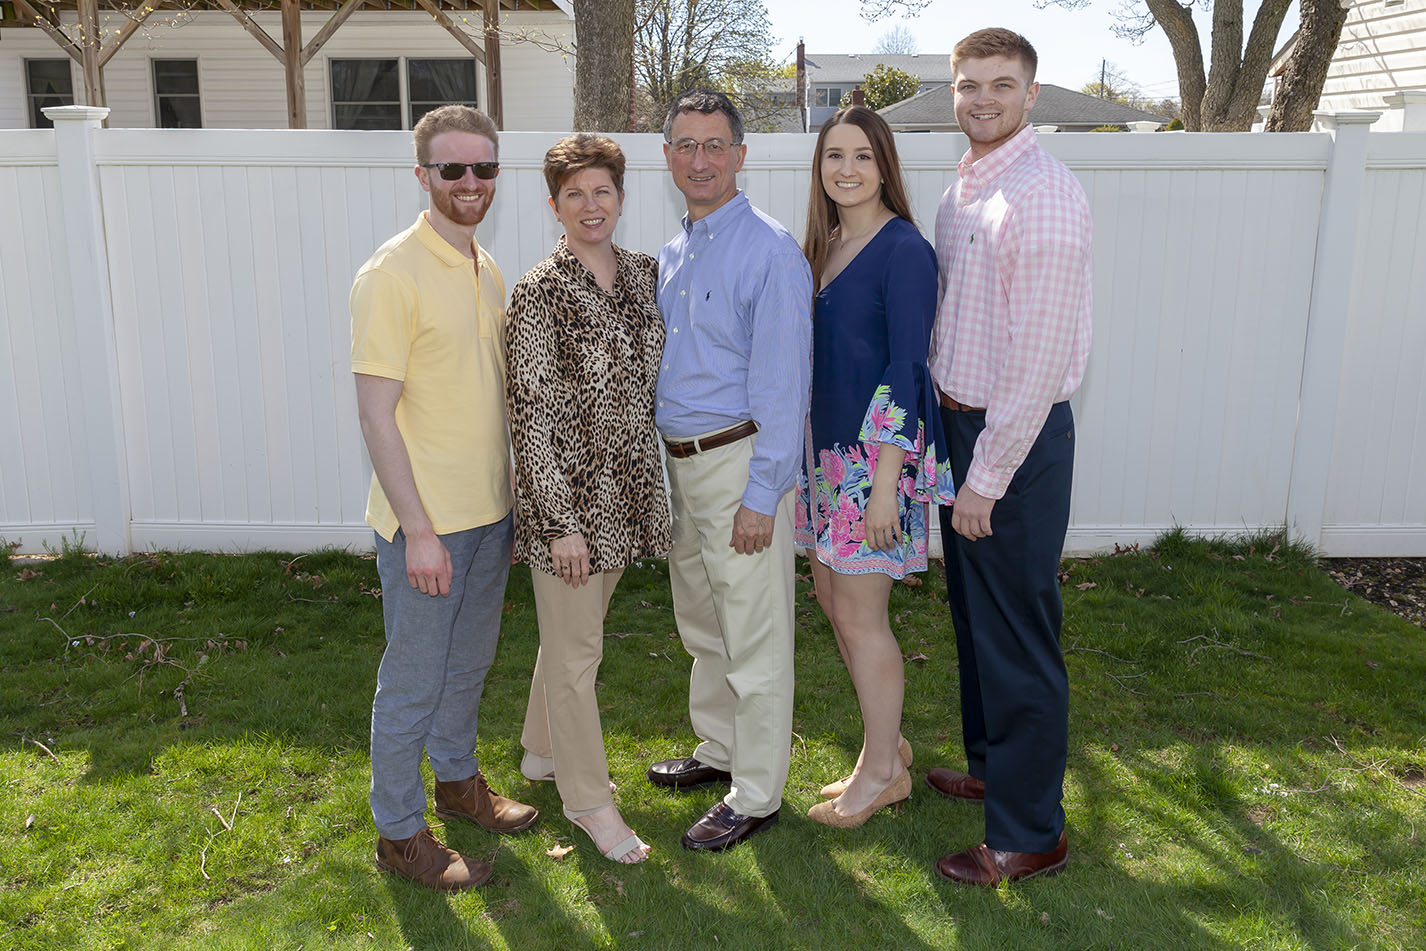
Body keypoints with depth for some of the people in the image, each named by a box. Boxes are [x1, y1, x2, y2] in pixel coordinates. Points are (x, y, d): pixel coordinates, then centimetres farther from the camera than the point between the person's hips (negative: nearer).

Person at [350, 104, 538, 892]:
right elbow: (376, 413, -18)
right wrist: (419, 531, -20)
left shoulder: (486, 272, 9)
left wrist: (514, 497, 16)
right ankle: (399, 833, 23)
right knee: (413, 681, 6)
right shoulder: (393, 275, -16)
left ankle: (458, 780, 43)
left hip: (489, 512, 8)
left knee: (469, 662, 22)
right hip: (425, 521, -8)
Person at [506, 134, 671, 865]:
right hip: (566, 490, -6)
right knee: (576, 649, 5)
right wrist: (562, 523, -18)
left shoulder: (645, 273, 5)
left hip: (627, 488, 7)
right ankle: (587, 797, 21)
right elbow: (531, 415, -16)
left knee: (578, 632, 21)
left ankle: (544, 750, 42)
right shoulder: (539, 294, -15)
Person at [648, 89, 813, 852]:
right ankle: (718, 751, 39)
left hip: (740, 463, -8)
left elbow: (782, 384, -17)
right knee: (701, 626, 21)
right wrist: (663, 466, 15)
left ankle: (756, 795, 16)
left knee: (754, 639, 2)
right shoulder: (672, 255, 12)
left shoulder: (769, 251, -14)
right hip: (680, 462, 9)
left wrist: (761, 495, -19)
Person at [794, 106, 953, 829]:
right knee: (831, 597, 15)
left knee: (859, 613, 0)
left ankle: (881, 771, 20)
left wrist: (885, 483, -20)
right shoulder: (825, 244, 11)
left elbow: (906, 370, -17)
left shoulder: (902, 249, -13)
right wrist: (808, 452, 16)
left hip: (877, 451, -8)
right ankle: (887, 743, 33)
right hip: (826, 445, 8)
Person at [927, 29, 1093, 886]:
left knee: (1018, 638, 0)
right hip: (961, 423, 9)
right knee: (974, 616, 21)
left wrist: (987, 476, -20)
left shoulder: (1045, 195, -18)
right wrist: (951, 435, 11)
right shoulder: (962, 193, 11)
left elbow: (1040, 355, -22)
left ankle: (1031, 835, 15)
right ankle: (993, 766, 41)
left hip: (1019, 438, -9)